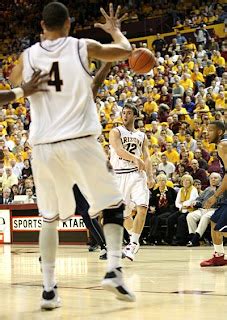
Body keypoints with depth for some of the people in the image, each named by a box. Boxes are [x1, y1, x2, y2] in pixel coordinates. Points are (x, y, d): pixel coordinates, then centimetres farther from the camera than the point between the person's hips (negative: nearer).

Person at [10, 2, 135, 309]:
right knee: (113, 205, 12)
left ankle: (48, 288, 8)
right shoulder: (83, 47, 1)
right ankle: (114, 270, -5)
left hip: (43, 145, 3)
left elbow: (13, 85, 29)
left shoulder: (27, 56, 8)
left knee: (49, 218, 15)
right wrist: (114, 29, 35)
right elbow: (126, 51, 16)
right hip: (80, 141, -2)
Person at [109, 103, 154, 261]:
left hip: (137, 174, 1)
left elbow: (146, 158, 8)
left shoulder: (142, 136, 14)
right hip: (119, 175, -1)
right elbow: (118, 150, -14)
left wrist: (150, 176, -8)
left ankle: (133, 242, -16)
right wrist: (135, 159, -28)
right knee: (123, 214, 6)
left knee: (142, 207, -20)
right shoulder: (116, 132, 4)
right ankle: (135, 239, 29)